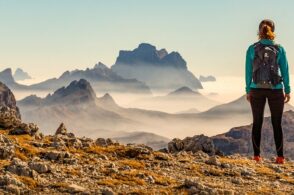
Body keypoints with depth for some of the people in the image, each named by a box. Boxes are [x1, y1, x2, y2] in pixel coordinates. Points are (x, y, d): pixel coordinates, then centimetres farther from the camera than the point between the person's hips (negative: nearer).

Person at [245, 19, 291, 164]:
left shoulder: (252, 49, -2)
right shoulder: (279, 49, -3)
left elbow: (248, 71, 0)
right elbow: (285, 71, 1)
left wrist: (248, 90, 8)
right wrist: (287, 90, 9)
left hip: (257, 90, 0)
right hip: (276, 90, 0)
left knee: (257, 123, 9)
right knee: (277, 123, 7)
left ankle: (257, 155, 6)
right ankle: (280, 156, 2)